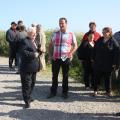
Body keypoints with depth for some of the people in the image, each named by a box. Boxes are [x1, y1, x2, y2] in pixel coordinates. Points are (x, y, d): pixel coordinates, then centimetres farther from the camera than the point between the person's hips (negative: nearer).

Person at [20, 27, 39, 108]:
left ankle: (28, 96, 35)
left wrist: (38, 52, 6)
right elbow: (23, 52, -25)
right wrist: (33, 54, -23)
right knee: (27, 84, -1)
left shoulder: (34, 41, 16)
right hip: (27, 68, -9)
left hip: (34, 67, 9)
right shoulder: (25, 41, -15)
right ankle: (27, 101, 7)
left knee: (32, 83, 18)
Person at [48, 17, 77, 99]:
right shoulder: (55, 34, 6)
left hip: (66, 58, -2)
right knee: (54, 76, 9)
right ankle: (53, 92, 22)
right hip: (55, 58, 2)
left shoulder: (71, 34, 0)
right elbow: (50, 45, 11)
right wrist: (50, 55, 2)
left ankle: (65, 92, 22)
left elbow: (75, 46, 4)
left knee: (65, 76, 10)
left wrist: (71, 53, -10)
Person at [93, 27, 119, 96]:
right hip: (98, 63, 3)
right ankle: (95, 90, 22)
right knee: (97, 77, 8)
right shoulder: (100, 40, 6)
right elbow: (95, 50, 13)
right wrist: (94, 59, 8)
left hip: (108, 64, -3)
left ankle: (108, 91, 24)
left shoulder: (113, 42, -7)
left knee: (107, 78, 9)